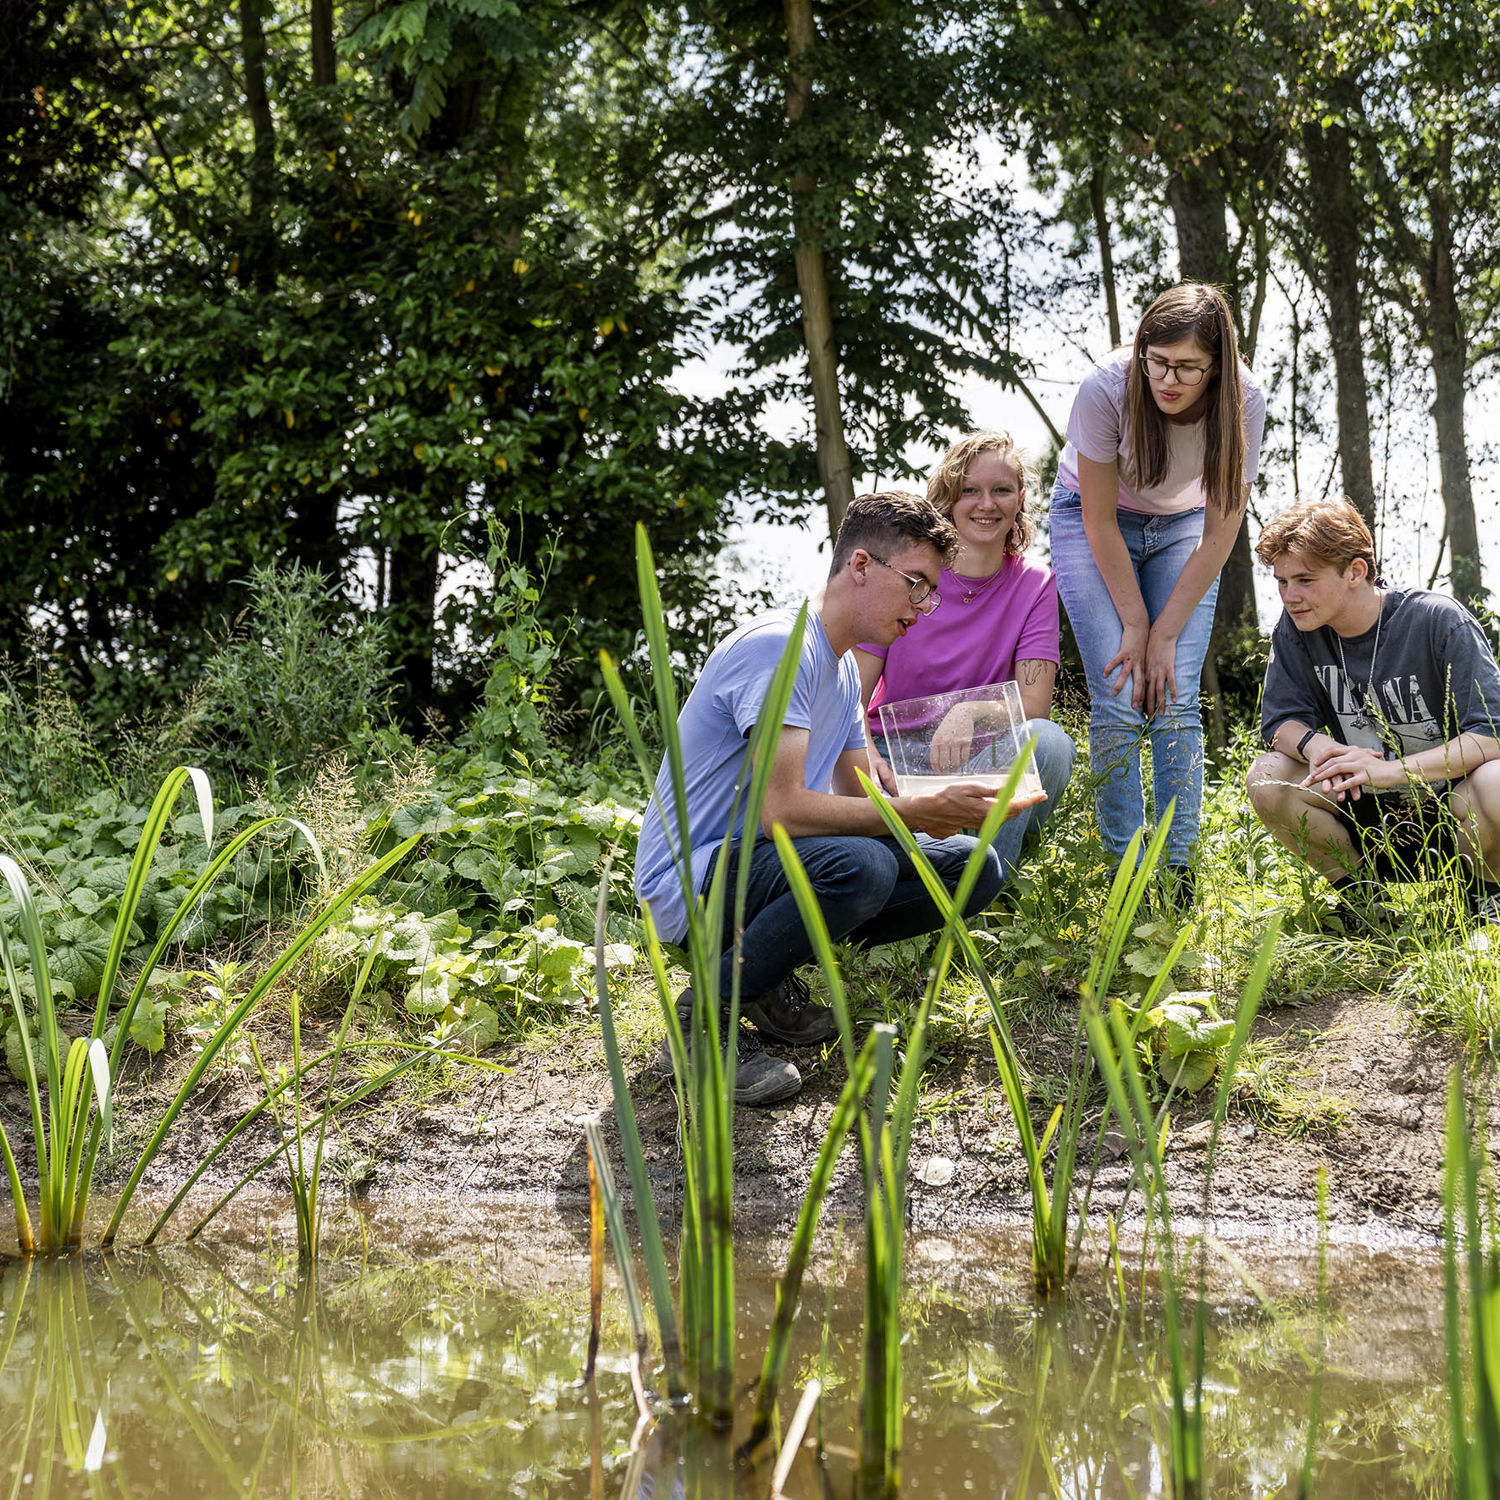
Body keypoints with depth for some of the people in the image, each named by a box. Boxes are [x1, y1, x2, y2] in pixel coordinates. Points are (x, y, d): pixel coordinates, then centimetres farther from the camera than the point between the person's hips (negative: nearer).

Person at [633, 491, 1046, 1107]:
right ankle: (704, 1017, -16)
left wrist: (943, 803, -9)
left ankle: (769, 974, 5)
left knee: (973, 866, 0)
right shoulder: (779, 646, -19)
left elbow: (861, 795, 12)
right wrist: (923, 811, -27)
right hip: (691, 879, -9)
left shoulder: (841, 665, 14)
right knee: (861, 864, -37)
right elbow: (781, 809, -28)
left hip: (763, 859, 10)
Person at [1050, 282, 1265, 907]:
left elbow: (1221, 531, -17)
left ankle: (1180, 872, -11)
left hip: (1180, 528, 2)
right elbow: (1100, 520, -21)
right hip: (1094, 522, -1)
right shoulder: (1106, 388, -31)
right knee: (1119, 701, -14)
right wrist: (1136, 624, -18)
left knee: (1175, 700, -12)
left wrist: (1166, 634, -17)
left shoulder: (1242, 401, -26)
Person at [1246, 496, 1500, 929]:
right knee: (1268, 779, -23)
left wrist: (1390, 769, -35)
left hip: (1447, 802, -4)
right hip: (1370, 812, 4)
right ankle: (1359, 889, 2)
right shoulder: (1295, 631, -4)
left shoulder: (1439, 621, -18)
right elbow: (1280, 721, -1)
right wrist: (1315, 744, -27)